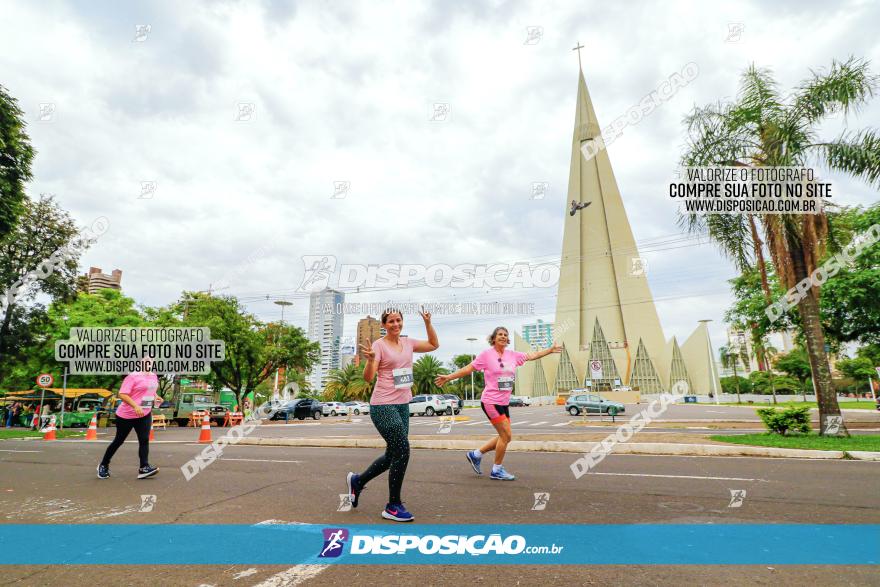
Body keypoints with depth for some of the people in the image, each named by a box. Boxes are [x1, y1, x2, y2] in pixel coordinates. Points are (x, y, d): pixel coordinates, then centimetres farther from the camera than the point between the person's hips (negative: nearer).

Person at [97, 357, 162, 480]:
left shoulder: (153, 376, 8)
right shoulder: (133, 376, -16)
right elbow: (122, 394, -22)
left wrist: (156, 397, 3)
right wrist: (135, 406, -32)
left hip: (145, 415, 5)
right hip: (126, 415, -5)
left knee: (144, 440, -7)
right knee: (119, 441, 10)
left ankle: (144, 468, -10)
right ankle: (104, 465, 30)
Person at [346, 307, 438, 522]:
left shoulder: (407, 342, 9)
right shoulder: (379, 345, -10)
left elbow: (434, 345, 21)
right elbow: (368, 378, -15)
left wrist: (428, 323, 10)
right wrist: (370, 359, -34)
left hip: (403, 405, 8)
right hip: (384, 407, -7)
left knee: (393, 455, 13)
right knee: (402, 452, -11)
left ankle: (357, 480, 35)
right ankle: (393, 507, 5)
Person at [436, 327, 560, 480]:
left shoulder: (513, 355, 7)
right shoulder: (486, 354, -9)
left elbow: (532, 356, 17)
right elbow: (468, 369, -7)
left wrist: (550, 350, 17)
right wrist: (448, 377, -11)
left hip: (504, 403, 7)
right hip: (491, 401, -7)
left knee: (504, 437, 11)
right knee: (506, 436, -7)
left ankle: (476, 454, 27)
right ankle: (497, 470, 11)